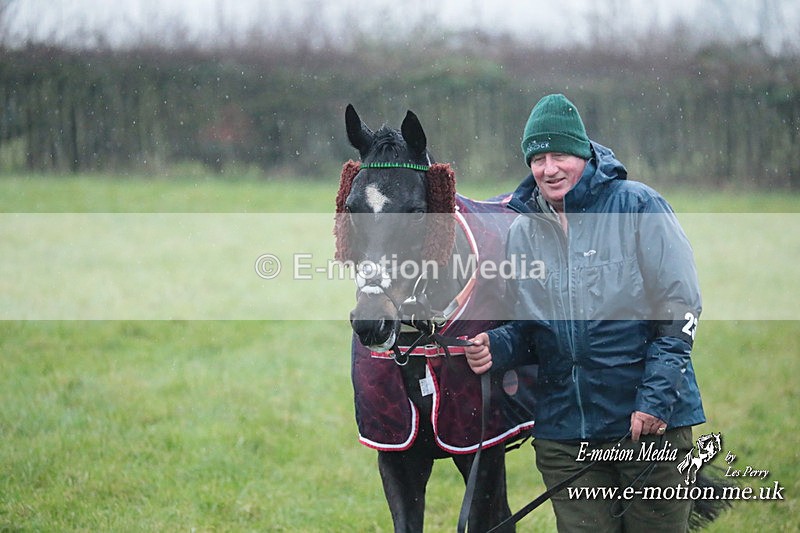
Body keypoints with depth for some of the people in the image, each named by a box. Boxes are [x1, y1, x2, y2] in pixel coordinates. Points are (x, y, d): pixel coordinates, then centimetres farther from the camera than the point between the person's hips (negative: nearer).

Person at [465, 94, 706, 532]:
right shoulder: (522, 232, 8)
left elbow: (679, 310, -7)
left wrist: (655, 399, -15)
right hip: (563, 431, 4)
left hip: (649, 419, -4)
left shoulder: (637, 206, -5)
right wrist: (495, 348, -6)